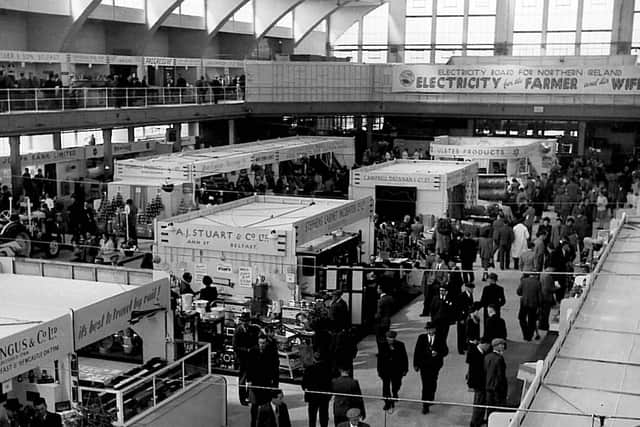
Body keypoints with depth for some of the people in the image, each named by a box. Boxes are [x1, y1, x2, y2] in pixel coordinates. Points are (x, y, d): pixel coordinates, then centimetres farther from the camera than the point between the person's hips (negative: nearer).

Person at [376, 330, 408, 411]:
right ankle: (387, 403, 11)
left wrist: (405, 369, 1)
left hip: (397, 370, 0)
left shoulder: (400, 345, -6)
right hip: (385, 370, 0)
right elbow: (379, 358, 1)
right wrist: (379, 370, 1)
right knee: (386, 387, -1)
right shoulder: (383, 346, -5)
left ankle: (393, 399, 41)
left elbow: (405, 358, 1)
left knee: (396, 385, 10)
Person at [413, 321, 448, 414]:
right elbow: (417, 351, 3)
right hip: (424, 365, -1)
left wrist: (438, 354, -19)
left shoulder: (440, 339, 0)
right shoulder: (422, 338, 1)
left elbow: (445, 351, 1)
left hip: (435, 365, 1)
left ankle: (430, 400, 32)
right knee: (426, 384, -6)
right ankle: (425, 405, -4)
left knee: (432, 384, 12)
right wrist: (416, 364, 0)